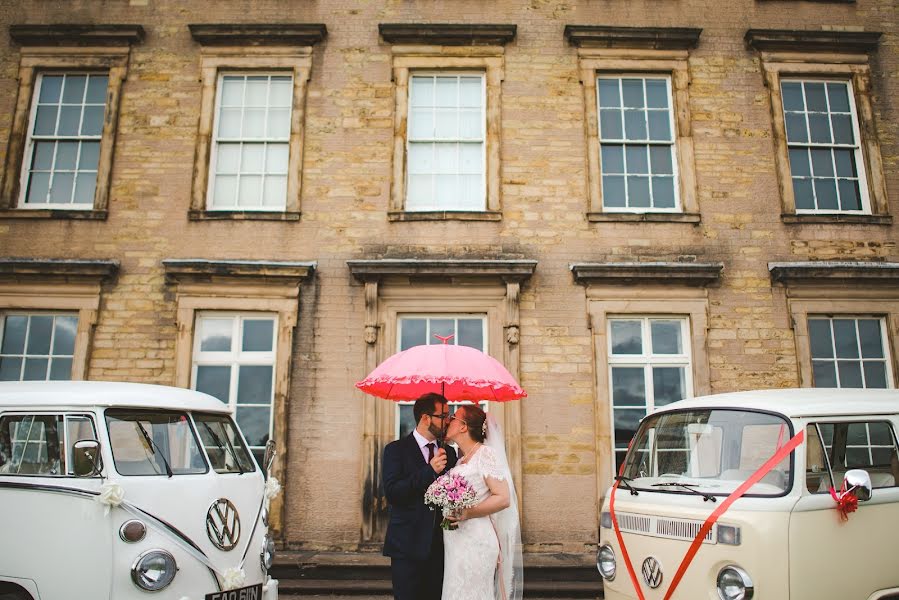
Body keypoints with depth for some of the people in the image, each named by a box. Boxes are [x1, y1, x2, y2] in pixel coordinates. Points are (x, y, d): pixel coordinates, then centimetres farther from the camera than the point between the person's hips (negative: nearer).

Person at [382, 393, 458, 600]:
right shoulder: (396, 449, -4)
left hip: (440, 546, 4)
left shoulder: (449, 453, 11)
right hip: (408, 545, -4)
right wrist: (430, 470, -21)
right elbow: (391, 492, -15)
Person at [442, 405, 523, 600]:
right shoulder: (461, 460, 15)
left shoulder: (485, 453, -9)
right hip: (457, 544, 8)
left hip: (475, 542, -8)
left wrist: (468, 513, -24)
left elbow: (503, 498, -15)